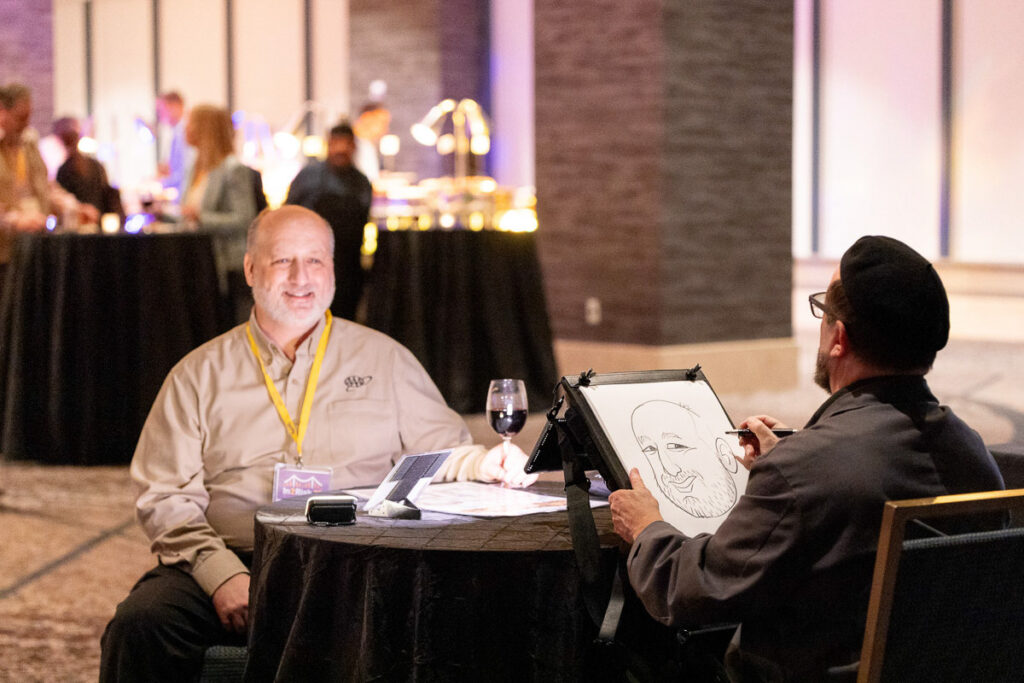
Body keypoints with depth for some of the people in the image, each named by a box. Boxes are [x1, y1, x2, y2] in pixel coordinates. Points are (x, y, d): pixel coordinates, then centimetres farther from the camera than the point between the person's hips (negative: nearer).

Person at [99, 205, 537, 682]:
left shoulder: (384, 359, 17)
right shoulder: (200, 374, 14)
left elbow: (440, 447, 18)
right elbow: (165, 498, 7)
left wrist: (483, 463, -6)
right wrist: (222, 573, -9)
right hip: (236, 561, 0)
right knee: (141, 621, -28)